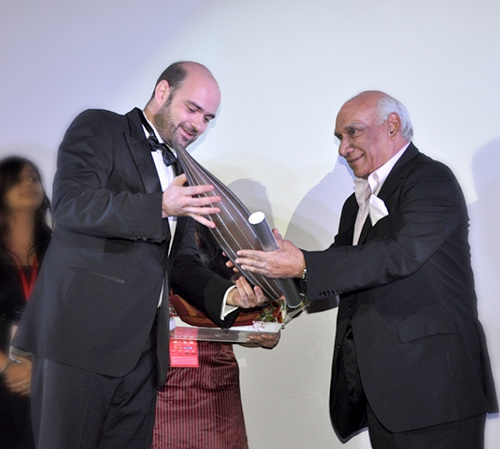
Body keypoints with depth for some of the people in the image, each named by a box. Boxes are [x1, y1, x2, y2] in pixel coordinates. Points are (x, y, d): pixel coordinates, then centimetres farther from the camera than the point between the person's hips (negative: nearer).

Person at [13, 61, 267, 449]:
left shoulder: (183, 174, 23)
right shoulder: (98, 128, 3)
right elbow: (71, 203, -14)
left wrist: (228, 294, 2)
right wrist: (160, 207, -23)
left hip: (142, 345, 6)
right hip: (81, 331, -6)